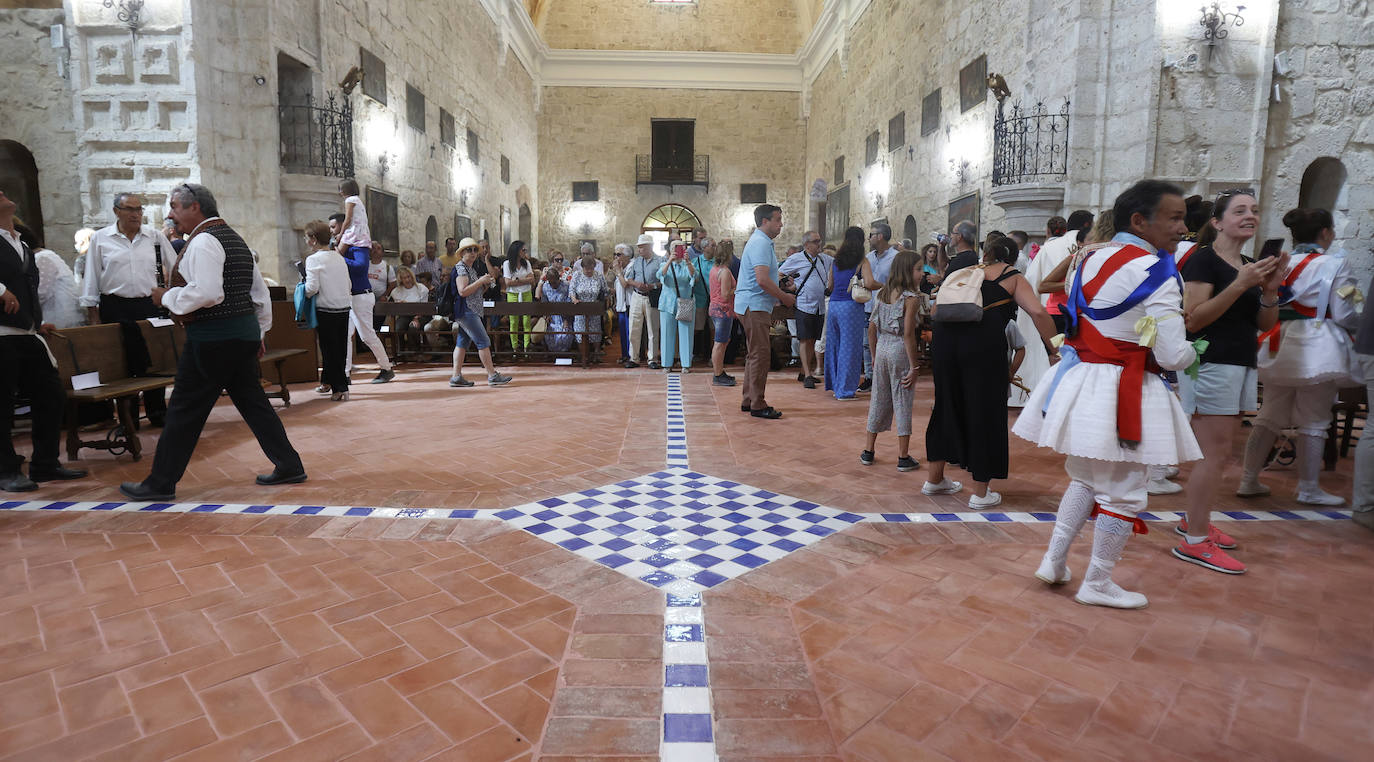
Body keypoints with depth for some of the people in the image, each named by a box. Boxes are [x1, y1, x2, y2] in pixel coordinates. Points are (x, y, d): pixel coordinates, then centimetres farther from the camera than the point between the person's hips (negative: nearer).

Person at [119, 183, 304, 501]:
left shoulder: (203, 241, -12)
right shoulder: (235, 239, 18)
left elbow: (207, 293, -26)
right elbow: (261, 294, 20)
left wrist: (167, 297, -9)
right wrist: (258, 334, 24)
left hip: (213, 337, -9)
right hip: (245, 332, 9)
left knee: (185, 411, -1)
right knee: (252, 401, 13)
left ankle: (160, 484, 9)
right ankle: (289, 465, 13)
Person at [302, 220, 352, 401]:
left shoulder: (313, 259, -9)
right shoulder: (339, 257, 9)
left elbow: (312, 287, -17)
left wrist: (303, 293, 2)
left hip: (326, 310, -6)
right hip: (344, 308, 6)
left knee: (330, 349, 1)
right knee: (339, 348, 14)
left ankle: (340, 388, -1)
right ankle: (327, 381, 30)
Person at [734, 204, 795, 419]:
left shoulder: (762, 242, 19)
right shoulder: (760, 243, -15)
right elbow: (762, 280, -26)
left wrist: (780, 296, 19)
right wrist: (784, 297, -14)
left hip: (754, 306, 11)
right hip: (754, 306, -11)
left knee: (756, 354, 14)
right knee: (760, 354, -8)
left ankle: (749, 401, 21)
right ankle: (757, 405, -4)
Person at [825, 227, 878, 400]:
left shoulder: (836, 260, 12)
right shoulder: (862, 260, -4)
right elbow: (869, 283, -15)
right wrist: (882, 285, 3)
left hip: (833, 304, 6)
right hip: (851, 306, -6)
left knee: (833, 345, 14)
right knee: (849, 347, 0)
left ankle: (833, 385, 24)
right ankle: (845, 389, 2)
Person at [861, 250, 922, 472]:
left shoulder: (882, 294, 8)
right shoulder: (909, 297, -11)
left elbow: (872, 328, 8)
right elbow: (908, 334, -16)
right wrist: (913, 366, -13)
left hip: (882, 348, 6)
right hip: (900, 351, -6)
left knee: (878, 400, 14)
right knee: (902, 403, 2)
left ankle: (868, 452, 21)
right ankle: (903, 458, 8)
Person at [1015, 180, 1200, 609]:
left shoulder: (1091, 260, 9)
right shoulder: (1155, 271, -15)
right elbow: (1172, 356, -16)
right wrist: (1191, 353, 5)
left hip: (1078, 378, 8)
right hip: (1121, 393, -8)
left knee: (1084, 478, 23)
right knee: (1123, 494, 7)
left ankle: (1054, 561, 24)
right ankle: (1097, 585, 19)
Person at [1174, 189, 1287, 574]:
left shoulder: (1250, 265, 15)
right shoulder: (1203, 259, -8)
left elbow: (1265, 325, 14)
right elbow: (1193, 319, -18)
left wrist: (1270, 290, -3)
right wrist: (1240, 285, -22)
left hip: (1242, 365, 8)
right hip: (1210, 364, -8)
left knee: (1218, 452, 11)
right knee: (1215, 454, -9)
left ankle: (1194, 520, 24)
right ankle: (1194, 541, -2)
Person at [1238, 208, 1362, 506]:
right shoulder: (1335, 265, -6)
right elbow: (1344, 316, -6)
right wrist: (1364, 320, 13)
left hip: (1280, 347, 5)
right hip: (1318, 350, -5)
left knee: (1270, 416, 11)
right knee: (1314, 422, 4)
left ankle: (1248, 480, 13)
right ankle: (1308, 489, 11)